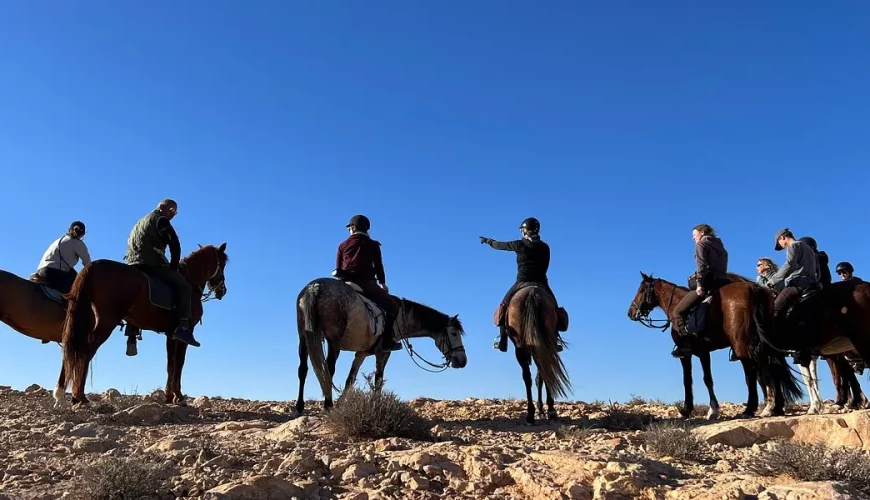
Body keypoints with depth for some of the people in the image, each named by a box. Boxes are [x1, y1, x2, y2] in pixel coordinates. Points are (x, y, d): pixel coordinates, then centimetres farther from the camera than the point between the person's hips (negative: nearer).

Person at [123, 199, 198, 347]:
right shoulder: (160, 219, 1)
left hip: (134, 265, 9)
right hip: (151, 263, -9)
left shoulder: (140, 222, 31)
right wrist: (173, 266, -4)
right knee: (183, 286, -11)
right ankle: (183, 327, -27)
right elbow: (174, 244, -12)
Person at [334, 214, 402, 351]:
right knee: (392, 307, 3)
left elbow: (338, 268, 13)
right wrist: (383, 283, 19)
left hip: (345, 283, 4)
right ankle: (387, 339, -11)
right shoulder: (372, 245, 5)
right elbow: (378, 266, 6)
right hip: (366, 283, -4)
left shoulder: (343, 245, 12)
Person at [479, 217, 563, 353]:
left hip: (522, 282, -2)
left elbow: (501, 245, 12)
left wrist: (488, 241, 29)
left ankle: (502, 339, 0)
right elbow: (545, 267, 13)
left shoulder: (520, 244, -2)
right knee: (554, 308, 19)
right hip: (541, 283, 3)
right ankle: (556, 337, 3)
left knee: (504, 306, 11)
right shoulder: (545, 247, 7)